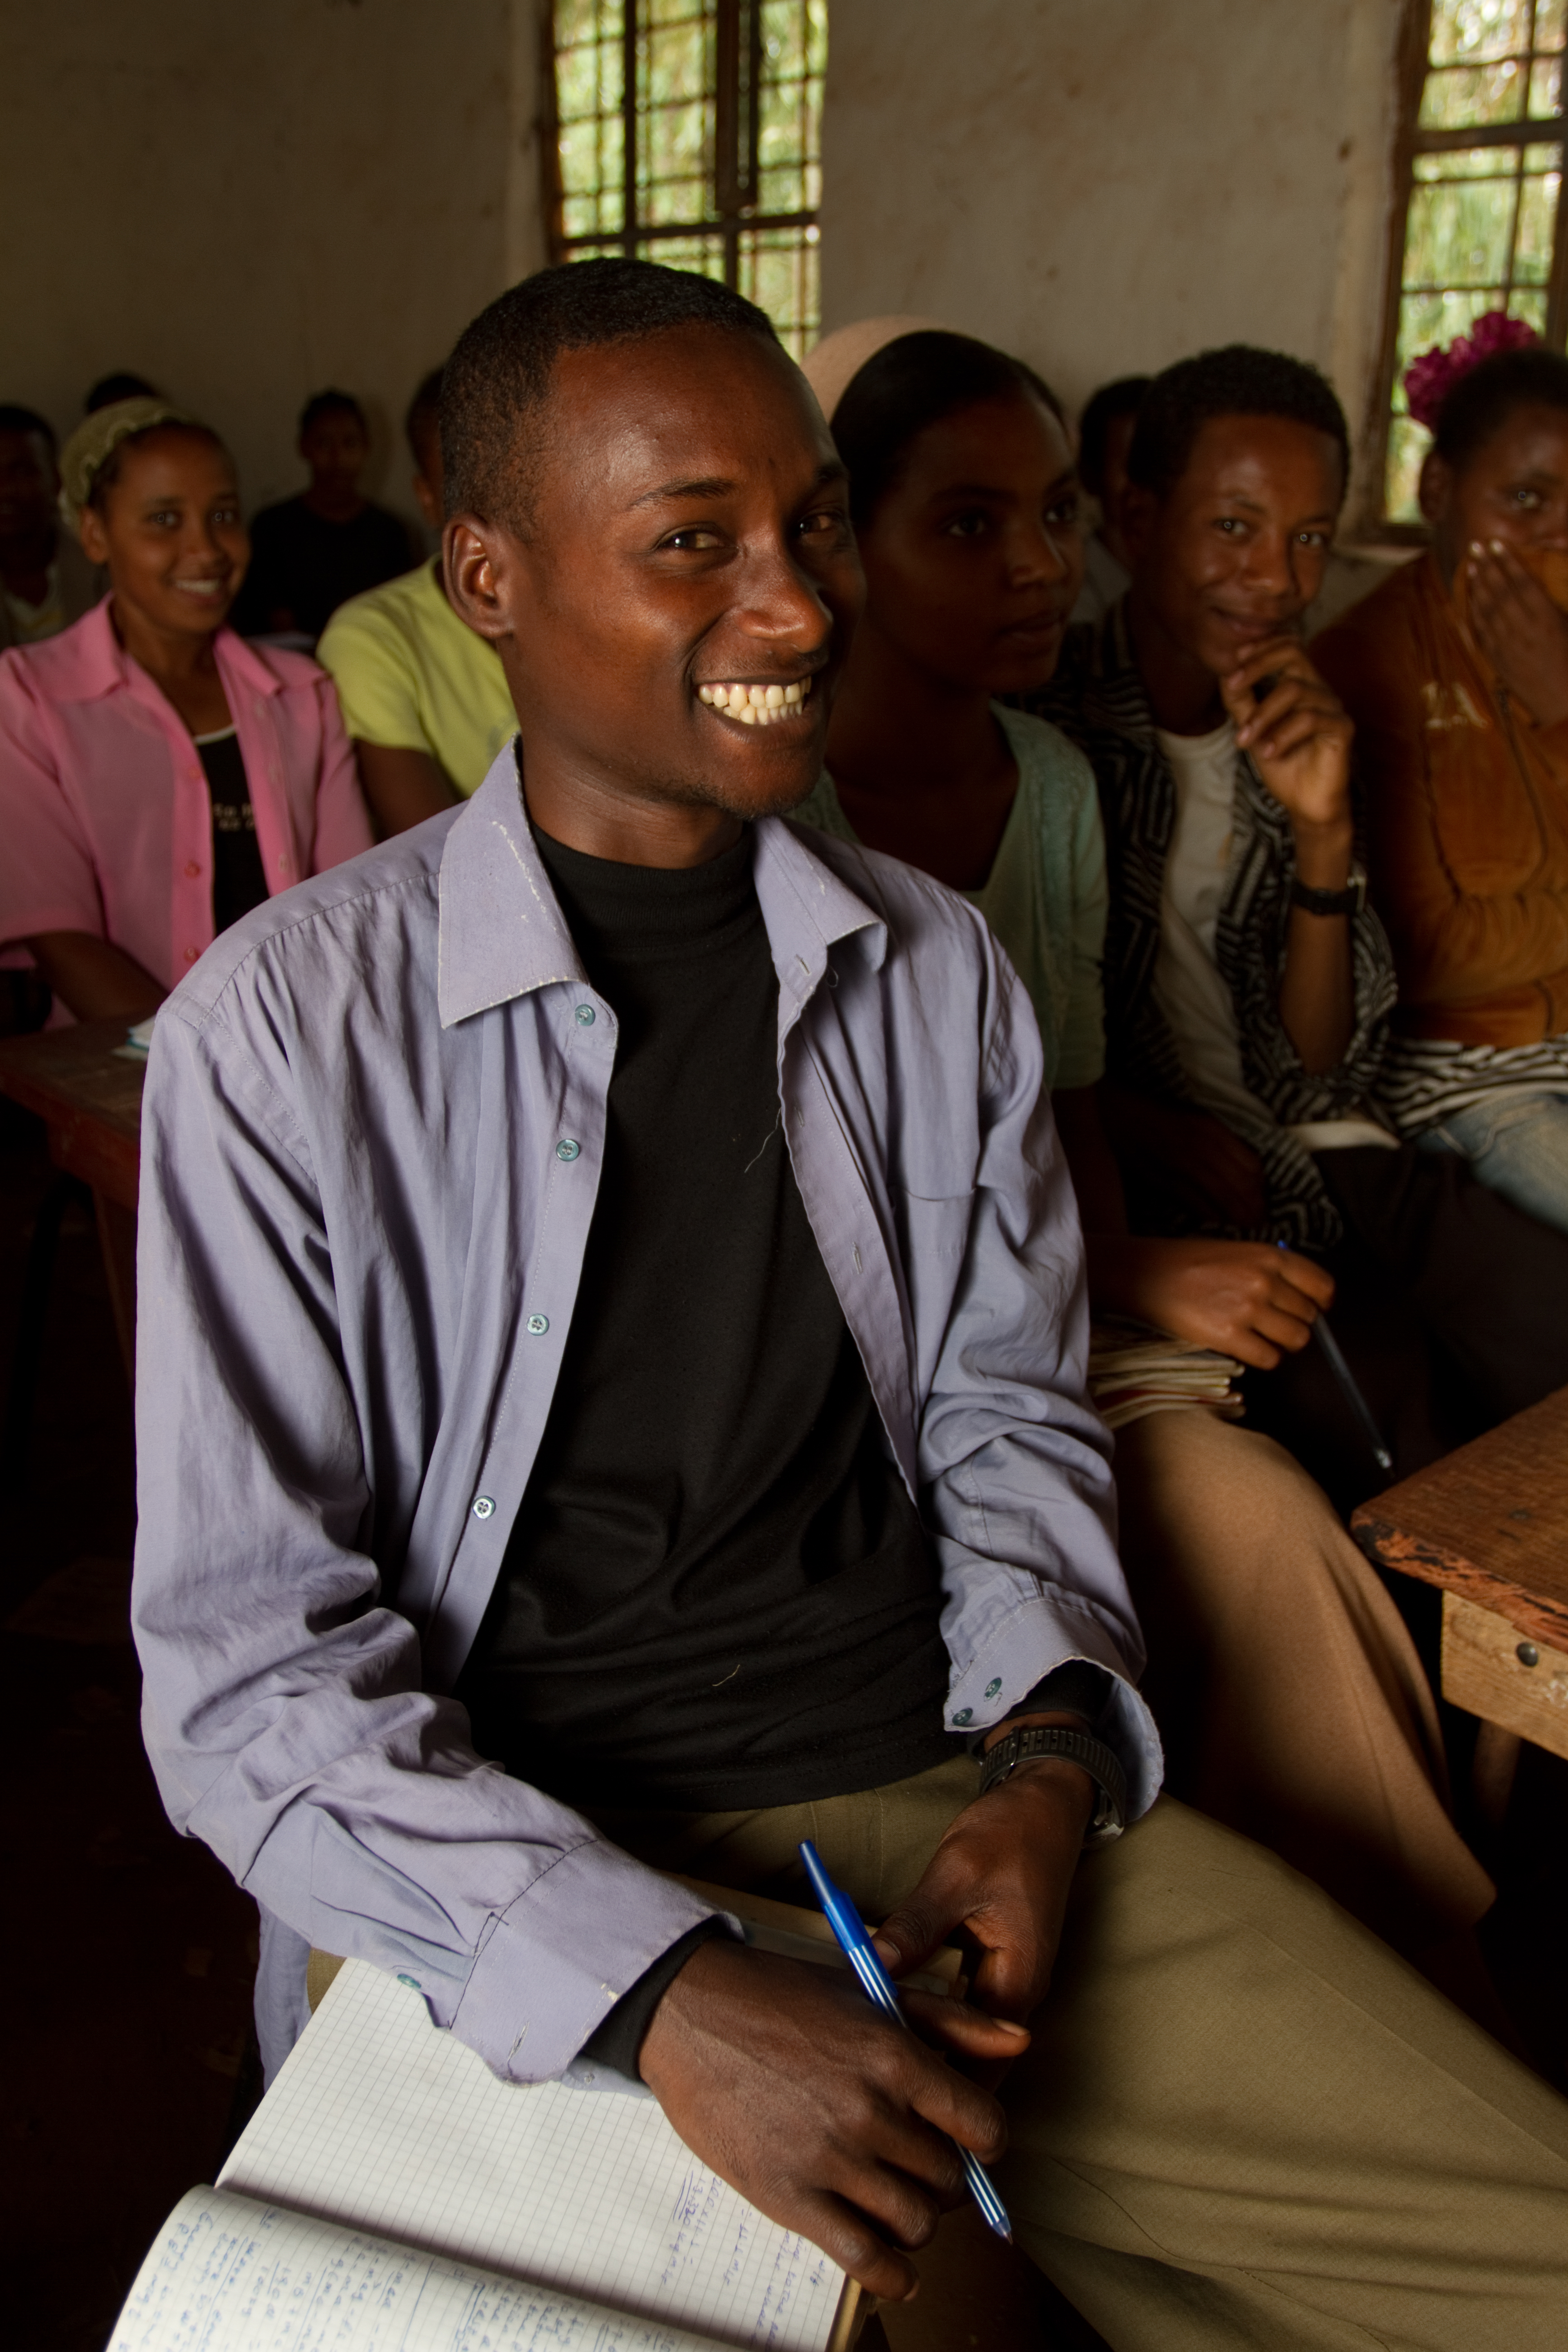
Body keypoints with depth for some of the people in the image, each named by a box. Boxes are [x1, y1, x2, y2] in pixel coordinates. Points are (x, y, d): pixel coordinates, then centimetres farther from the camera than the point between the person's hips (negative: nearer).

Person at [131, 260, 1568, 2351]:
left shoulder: (936, 969, 6)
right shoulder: (290, 1026, -8)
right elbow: (247, 1661, -10)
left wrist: (1046, 1756, -5)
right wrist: (665, 1994, -21)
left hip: (946, 1795, 4)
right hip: (515, 1891, -3)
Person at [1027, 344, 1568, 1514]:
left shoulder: (1298, 739, 11)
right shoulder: (1045, 725, -6)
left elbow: (1321, 1075, 4)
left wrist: (1324, 832, -9)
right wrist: (1135, 1120, -20)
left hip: (1315, 1153, 5)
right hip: (1133, 1188, -5)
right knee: (1390, 1397, -27)